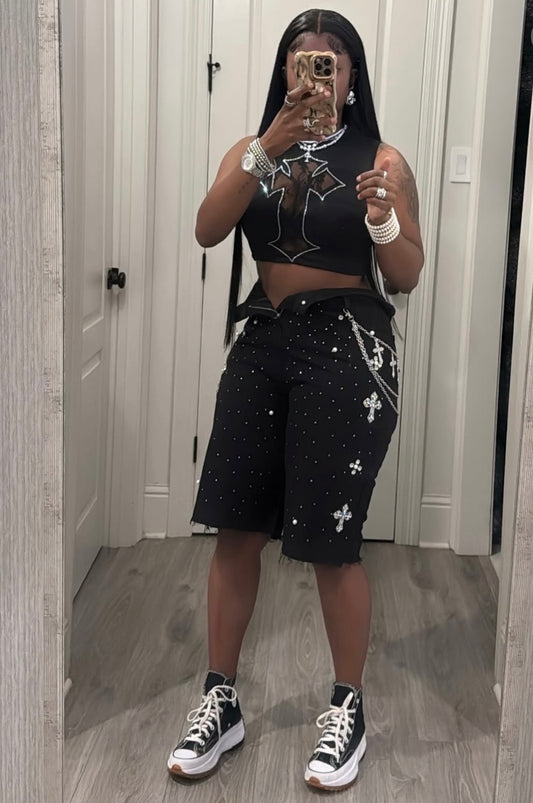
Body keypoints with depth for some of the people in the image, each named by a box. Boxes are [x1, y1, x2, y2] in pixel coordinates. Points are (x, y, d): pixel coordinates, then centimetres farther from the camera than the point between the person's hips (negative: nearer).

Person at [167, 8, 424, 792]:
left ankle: (349, 710, 18)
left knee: (330, 539, -1)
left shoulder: (381, 160, 1)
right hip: (261, 343, 4)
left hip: (347, 350, -3)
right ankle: (220, 702, 19)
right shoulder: (252, 151, 10)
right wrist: (267, 148, -19)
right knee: (235, 527, 4)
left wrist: (382, 220, -19)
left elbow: (406, 279, 0)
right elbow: (207, 230, -9)